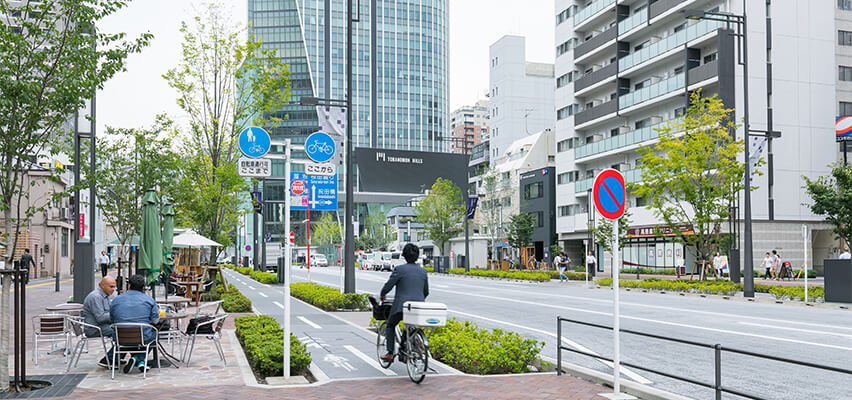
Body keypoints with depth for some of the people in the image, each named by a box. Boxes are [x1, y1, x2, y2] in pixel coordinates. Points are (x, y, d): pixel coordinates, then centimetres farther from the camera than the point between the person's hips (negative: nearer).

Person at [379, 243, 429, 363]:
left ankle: (390, 353, 11)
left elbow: (388, 285, -5)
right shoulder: (423, 271, 9)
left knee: (390, 325, 19)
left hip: (402, 305, -4)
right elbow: (426, 292, 16)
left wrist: (382, 295, 15)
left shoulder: (399, 269, -7)